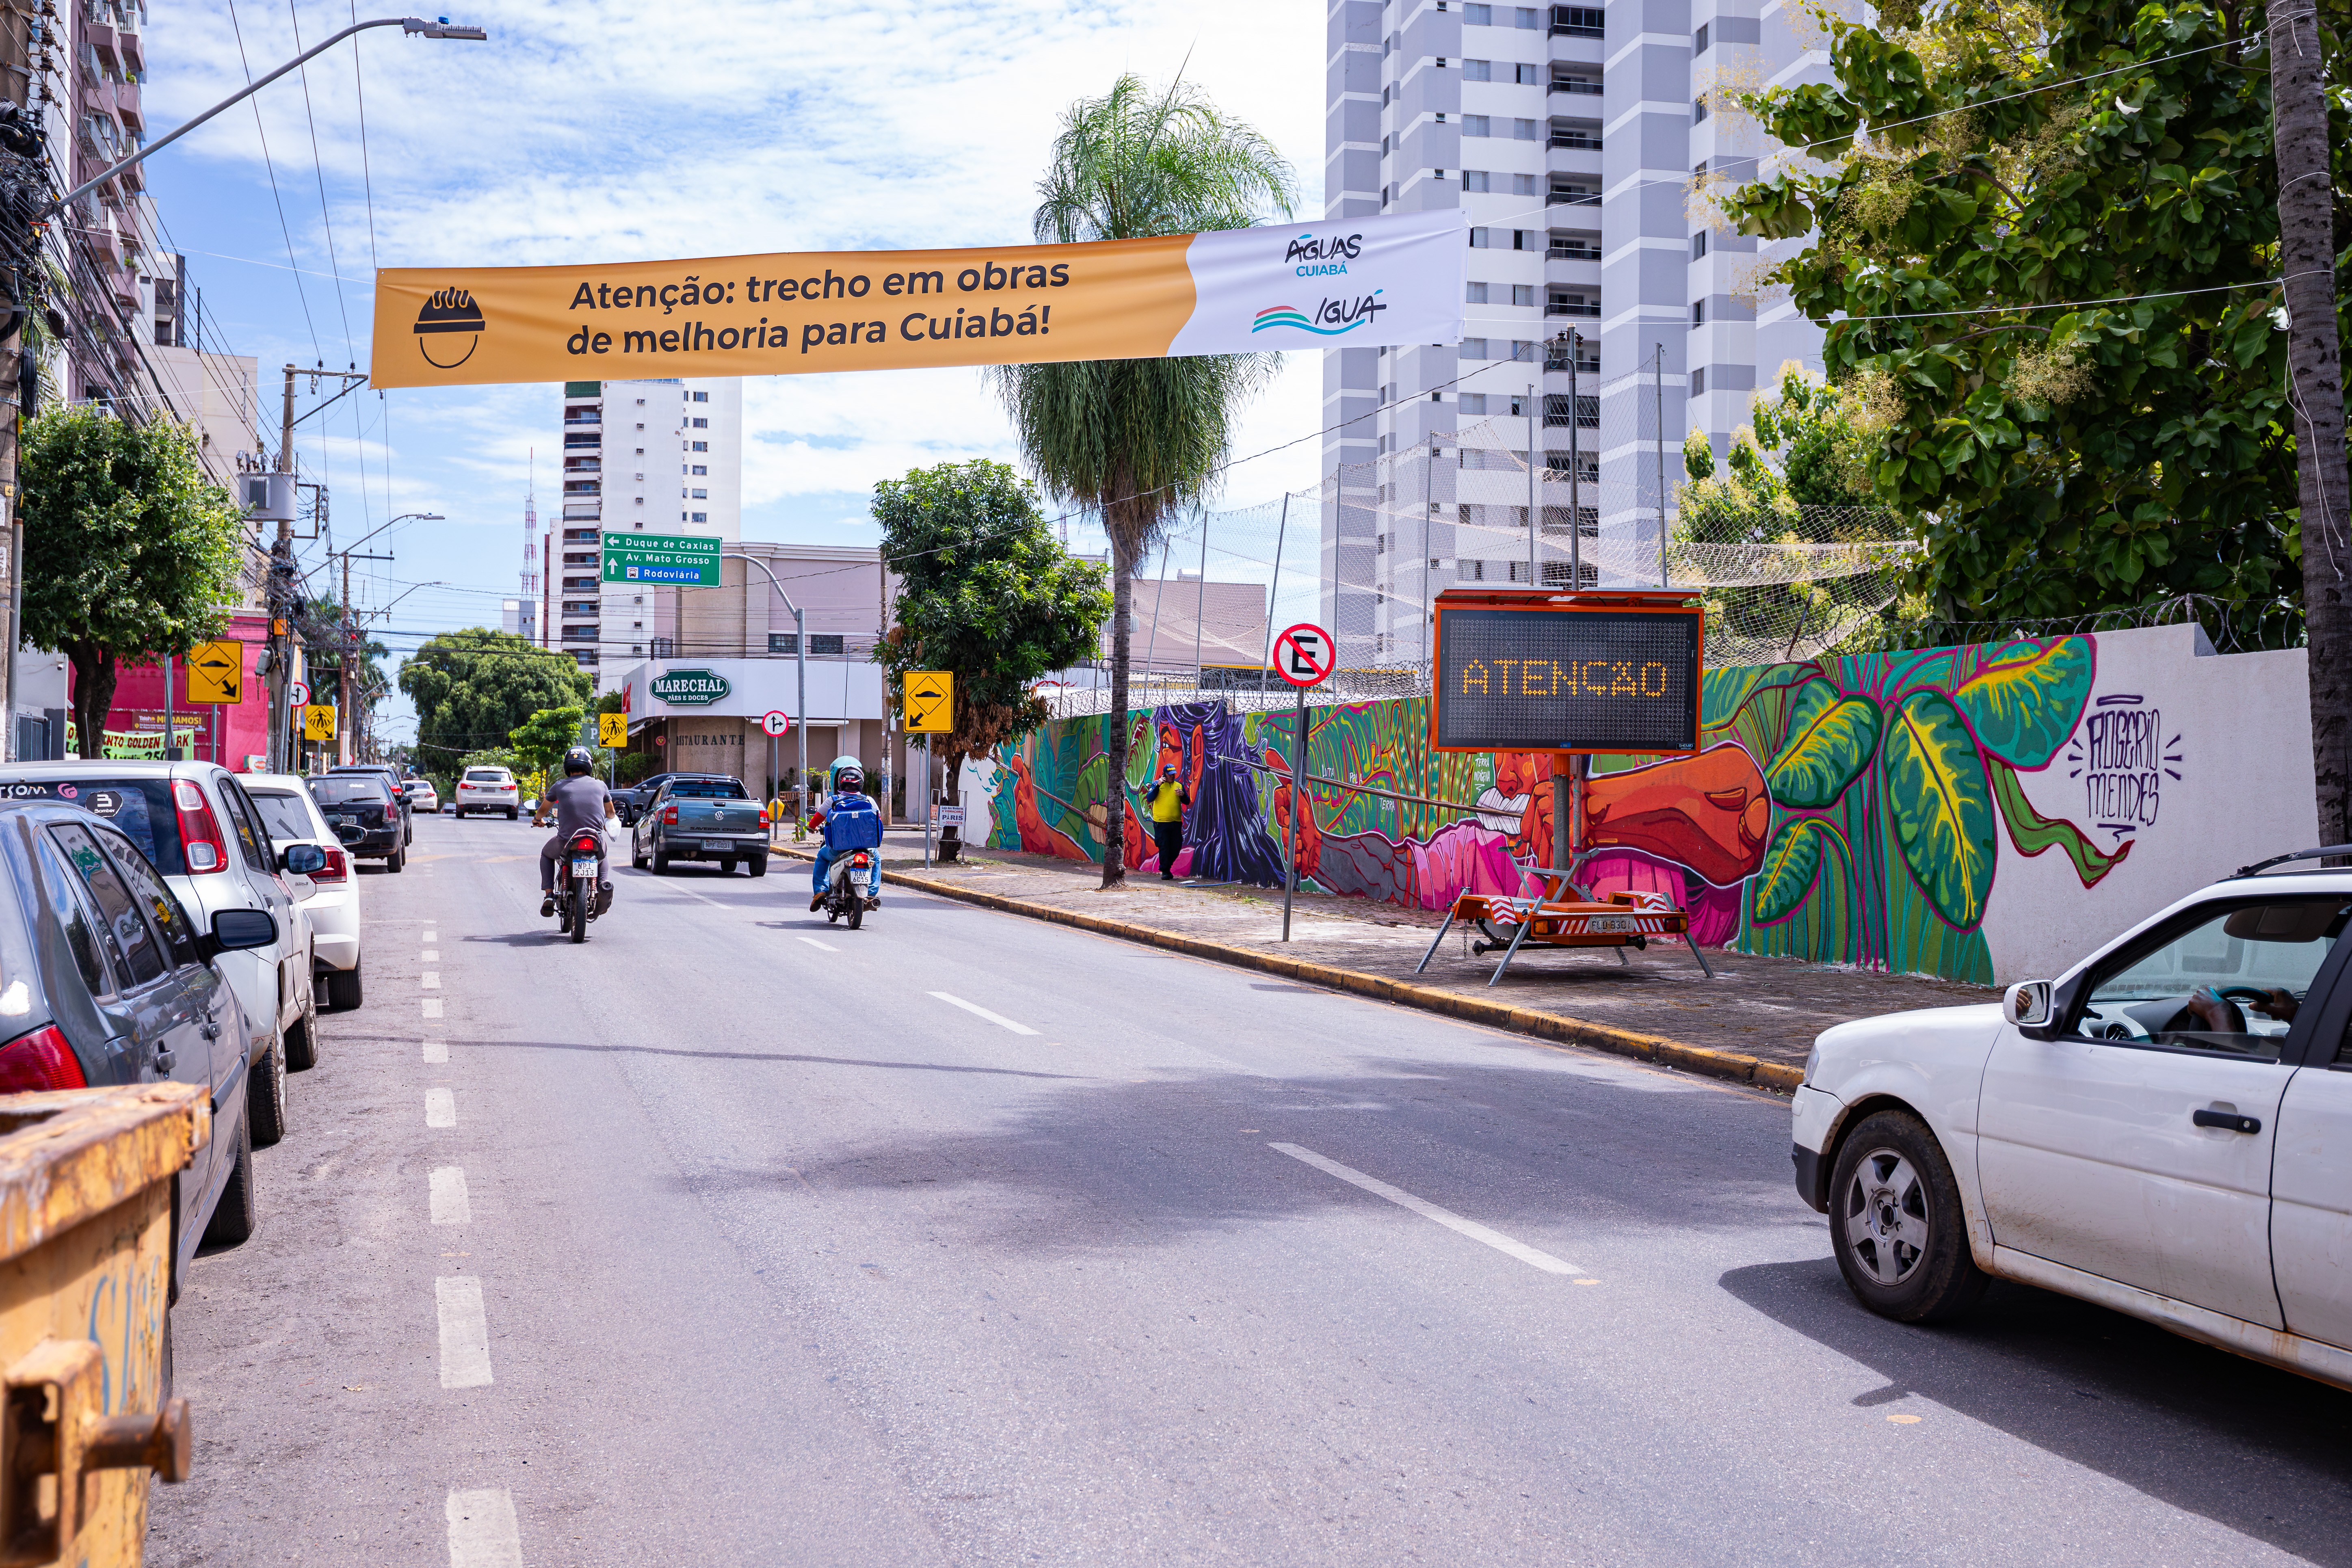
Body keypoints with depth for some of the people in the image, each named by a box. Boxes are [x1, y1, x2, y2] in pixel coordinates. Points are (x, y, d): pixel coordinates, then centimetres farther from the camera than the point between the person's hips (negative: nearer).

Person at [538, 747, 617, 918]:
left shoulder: (561, 786, 6)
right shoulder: (600, 785, 8)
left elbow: (544, 809, 25)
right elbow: (611, 813, 25)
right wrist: (607, 824, 49)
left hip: (566, 843, -1)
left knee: (546, 854, 33)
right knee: (604, 858, 36)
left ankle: (548, 895, 15)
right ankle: (604, 883, 3)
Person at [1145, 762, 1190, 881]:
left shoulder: (1179, 785, 12)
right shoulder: (1157, 785, 2)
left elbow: (1187, 802, 13)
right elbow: (1149, 799, -11)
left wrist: (1183, 795, -8)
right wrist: (1158, 786, -19)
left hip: (1176, 822, 4)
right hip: (1161, 822, -4)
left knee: (1177, 847, 6)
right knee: (1164, 847, -6)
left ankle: (1167, 867, 25)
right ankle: (1165, 871, 2)